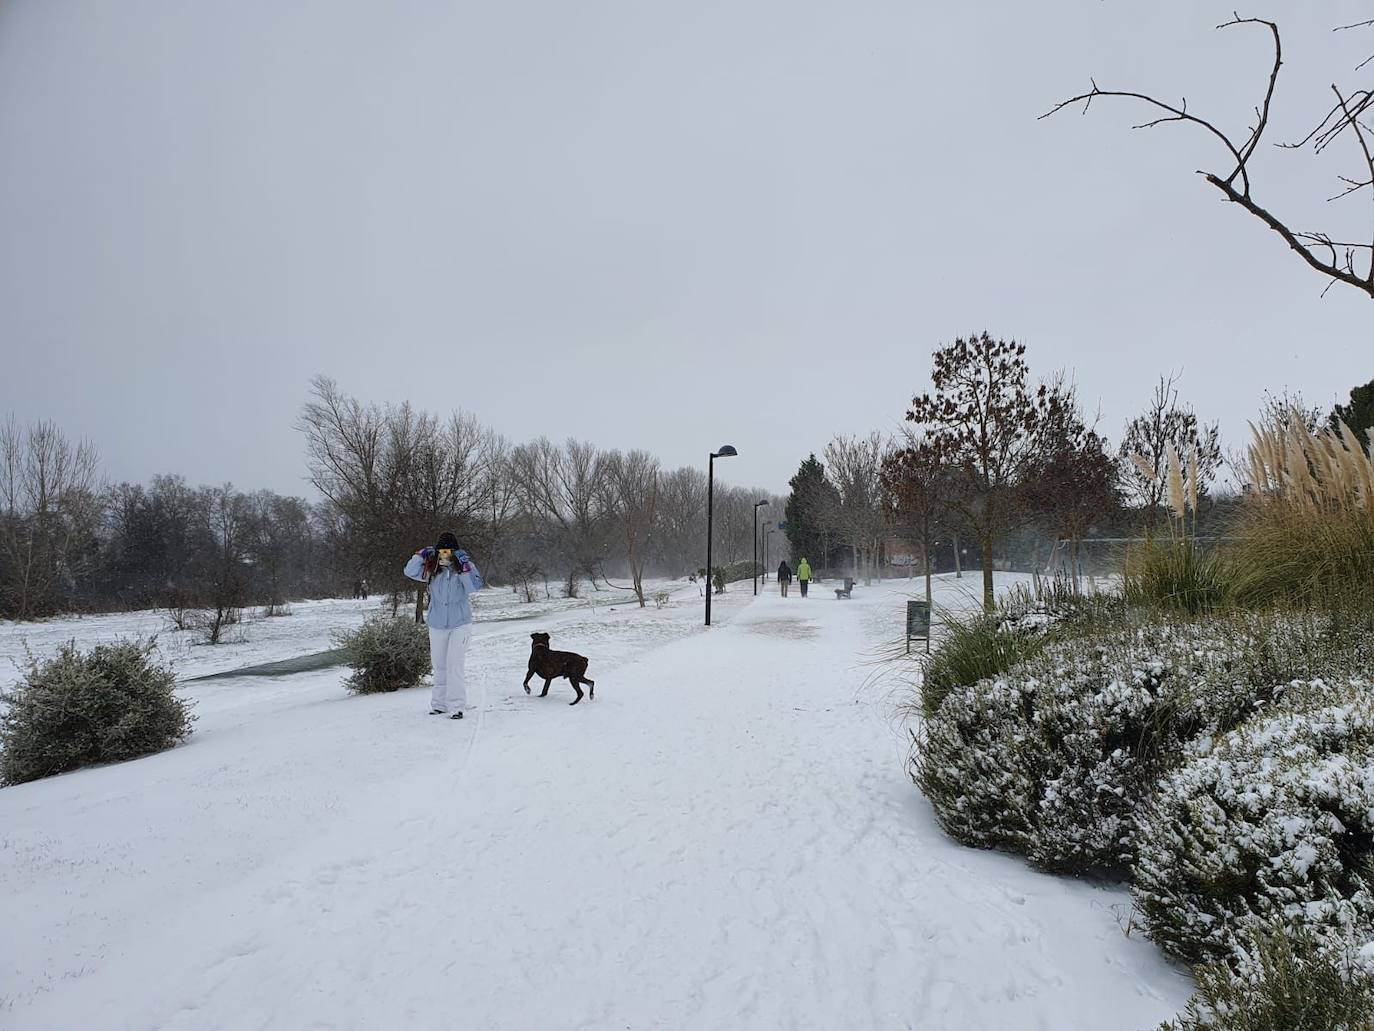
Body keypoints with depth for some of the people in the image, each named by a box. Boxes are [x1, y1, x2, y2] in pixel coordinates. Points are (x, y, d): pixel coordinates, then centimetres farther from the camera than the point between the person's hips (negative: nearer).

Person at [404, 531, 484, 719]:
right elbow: (410, 572, 1)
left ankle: (455, 706, -3)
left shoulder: (463, 569, -9)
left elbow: (474, 587, -23)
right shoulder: (433, 569, 2)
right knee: (439, 666, 13)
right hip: (437, 625, 4)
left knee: (454, 665, -9)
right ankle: (439, 704, 24)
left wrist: (465, 566, -26)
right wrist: (422, 554, -7)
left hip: (460, 624, -4)